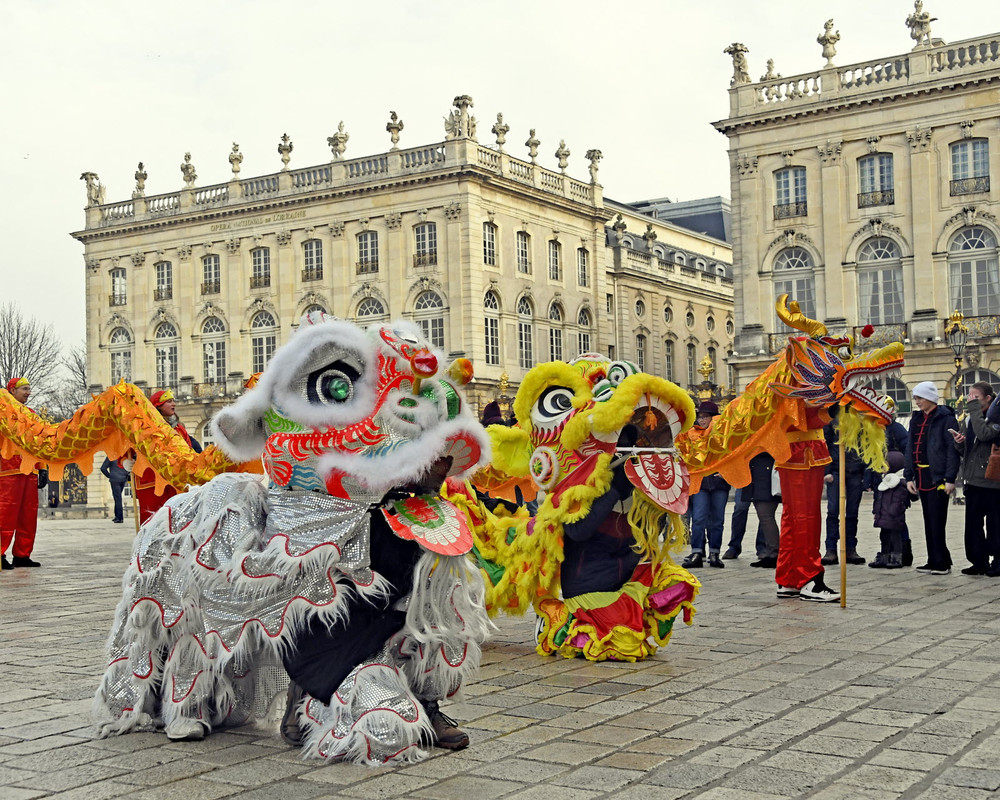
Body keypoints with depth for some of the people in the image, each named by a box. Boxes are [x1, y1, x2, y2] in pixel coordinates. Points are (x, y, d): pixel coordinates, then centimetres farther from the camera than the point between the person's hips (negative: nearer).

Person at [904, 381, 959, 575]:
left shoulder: (945, 418, -7)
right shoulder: (916, 419, 16)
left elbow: (952, 449, -12)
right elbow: (910, 448, 17)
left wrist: (950, 478, -18)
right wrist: (909, 476, 11)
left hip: (938, 477, -8)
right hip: (922, 477, 8)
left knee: (936, 522, -7)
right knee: (929, 522, 11)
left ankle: (940, 563, -2)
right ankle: (935, 561, 16)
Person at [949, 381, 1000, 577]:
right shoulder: (968, 419, 13)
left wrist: (974, 409, -19)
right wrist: (959, 442, -5)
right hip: (973, 479, 6)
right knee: (973, 523, 6)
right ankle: (979, 561, 12)